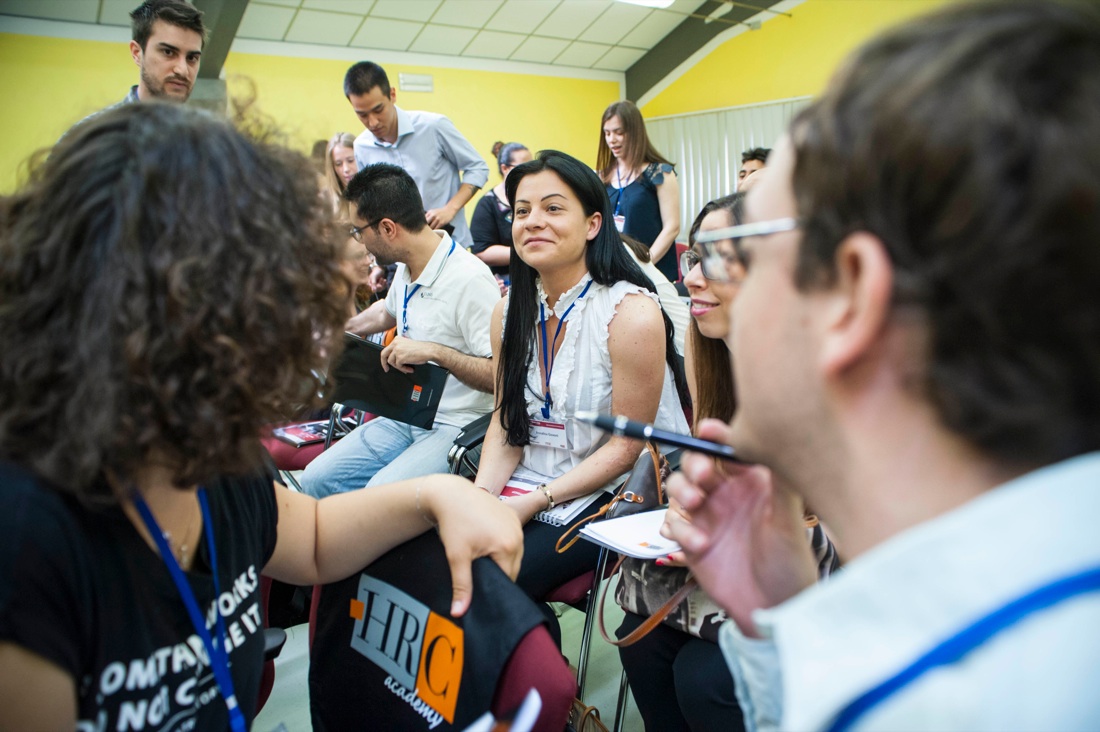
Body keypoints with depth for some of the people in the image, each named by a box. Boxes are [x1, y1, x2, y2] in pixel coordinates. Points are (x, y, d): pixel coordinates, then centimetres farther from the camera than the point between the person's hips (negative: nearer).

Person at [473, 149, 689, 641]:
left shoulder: (633, 313, -16)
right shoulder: (509, 311, 4)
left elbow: (626, 446, -14)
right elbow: (505, 420, 9)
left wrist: (536, 502, -19)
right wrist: (482, 495, -8)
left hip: (612, 496, -6)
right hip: (531, 486, 6)